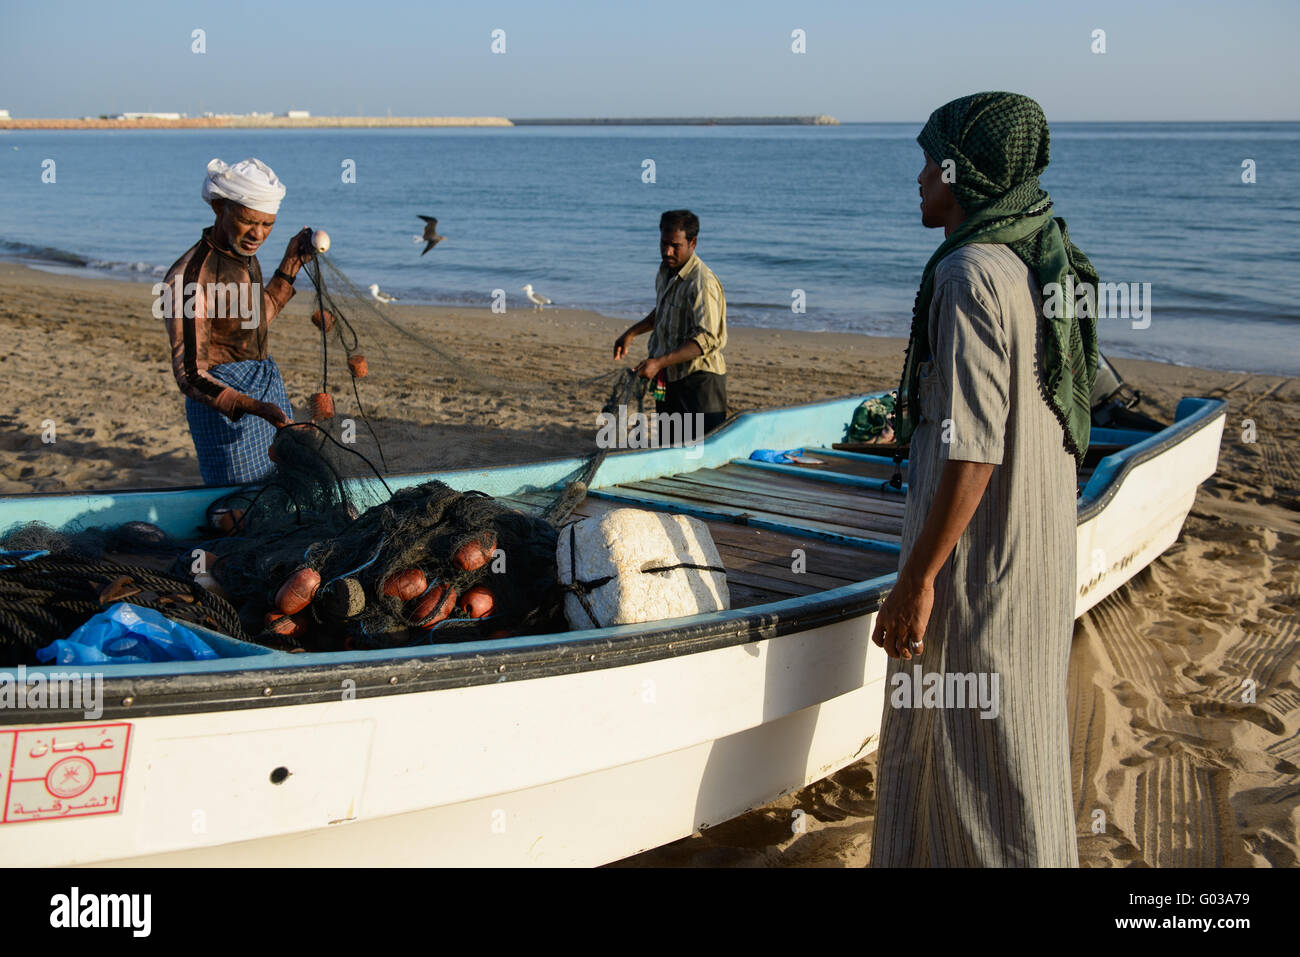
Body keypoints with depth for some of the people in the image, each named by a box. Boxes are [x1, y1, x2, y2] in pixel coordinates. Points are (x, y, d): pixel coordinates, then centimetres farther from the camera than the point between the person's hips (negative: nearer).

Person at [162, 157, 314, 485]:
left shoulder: (242, 253, 4)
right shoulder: (189, 276, -21)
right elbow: (190, 375, -23)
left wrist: (291, 263, 18)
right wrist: (254, 407, -36)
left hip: (269, 385, 8)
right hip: (224, 400, -8)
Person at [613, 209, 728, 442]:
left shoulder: (703, 284, -22)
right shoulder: (665, 272, 8)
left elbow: (706, 340, -28)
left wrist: (660, 362, -32)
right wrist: (631, 333, 18)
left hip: (699, 379, -9)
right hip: (669, 379, 9)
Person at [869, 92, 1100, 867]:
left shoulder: (971, 275, -19)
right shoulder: (1046, 268, 9)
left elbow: (973, 452, -25)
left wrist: (916, 579, -20)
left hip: (977, 558, -9)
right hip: (1043, 545, 9)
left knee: (968, 739, 3)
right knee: (1023, 726, 21)